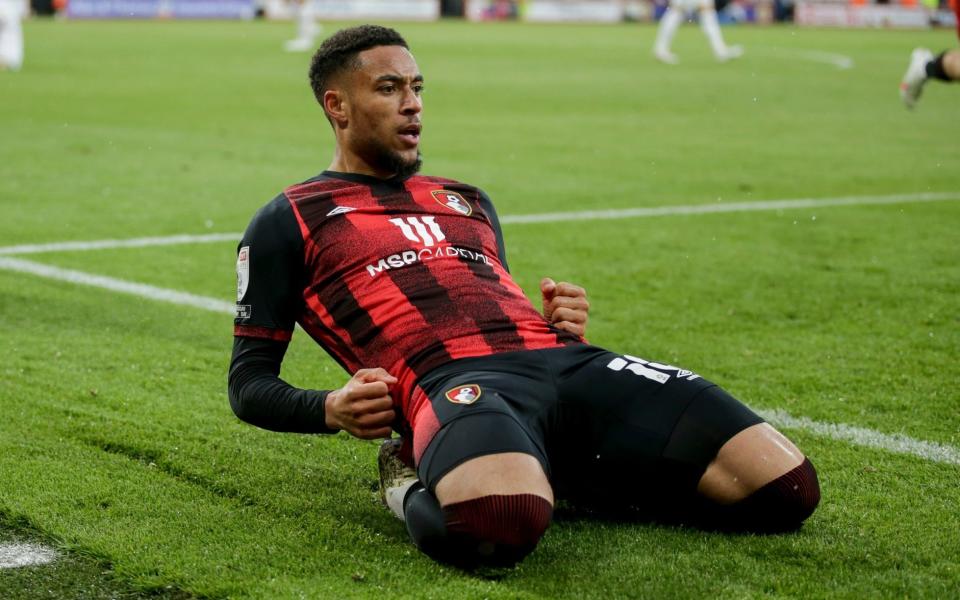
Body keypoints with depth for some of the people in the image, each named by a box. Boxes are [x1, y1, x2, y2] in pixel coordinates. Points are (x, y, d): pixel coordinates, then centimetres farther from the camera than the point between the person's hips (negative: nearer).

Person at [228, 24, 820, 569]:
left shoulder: (470, 202, 34)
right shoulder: (289, 221, 18)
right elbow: (250, 383, 15)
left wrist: (564, 325, 13)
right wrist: (331, 408, -6)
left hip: (571, 364, 6)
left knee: (784, 486, -14)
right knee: (497, 522, -44)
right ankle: (420, 488, -8)